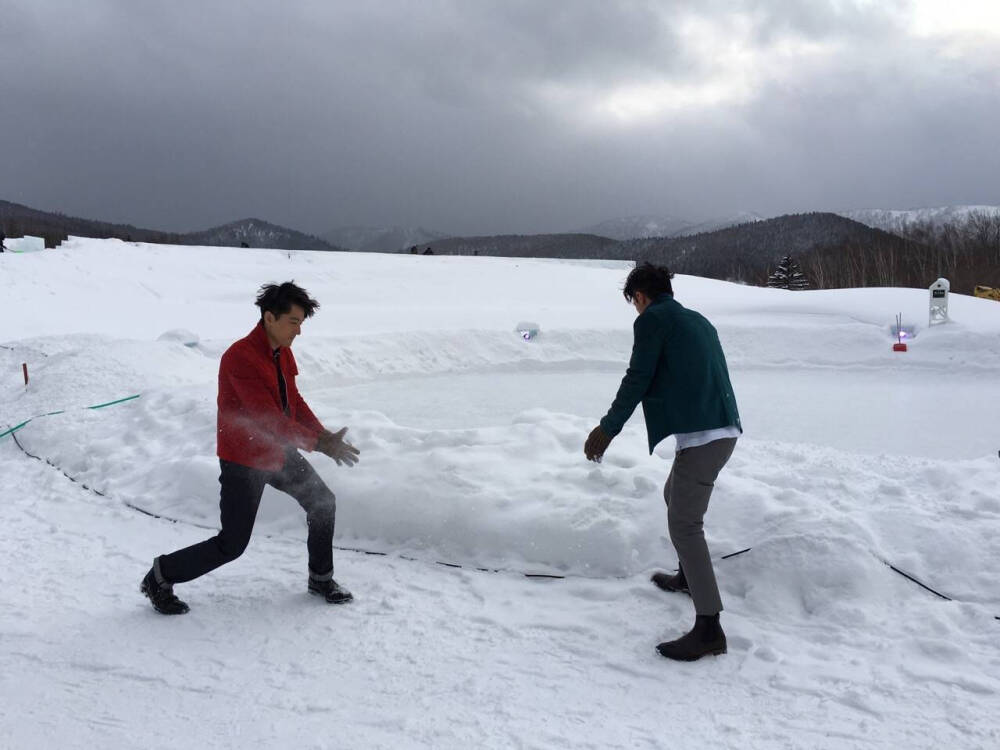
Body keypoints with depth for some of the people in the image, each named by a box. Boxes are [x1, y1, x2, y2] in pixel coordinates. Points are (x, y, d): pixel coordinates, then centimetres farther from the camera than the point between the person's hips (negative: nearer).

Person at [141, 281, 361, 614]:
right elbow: (268, 420, -30)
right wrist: (319, 444, -27)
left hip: (278, 452, 9)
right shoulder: (241, 358, -27)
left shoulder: (281, 350, 1)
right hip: (244, 461, -9)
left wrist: (325, 435, -6)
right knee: (231, 545, -2)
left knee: (322, 502, 12)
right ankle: (161, 576, 20)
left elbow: (294, 401, 9)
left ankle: (321, 578, 30)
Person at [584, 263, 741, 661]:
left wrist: (607, 429, 1)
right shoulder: (698, 320, 19)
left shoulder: (652, 319, -5)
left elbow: (637, 380, -8)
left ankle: (709, 628, -7)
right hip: (724, 430, 9)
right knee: (675, 496, 28)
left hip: (699, 435, -9)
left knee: (684, 524, -6)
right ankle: (689, 576, 44)